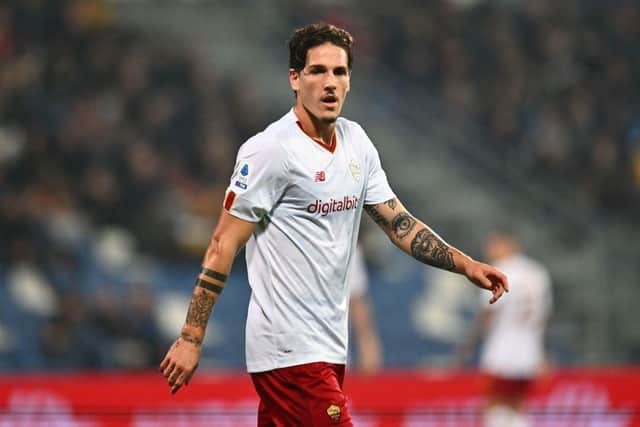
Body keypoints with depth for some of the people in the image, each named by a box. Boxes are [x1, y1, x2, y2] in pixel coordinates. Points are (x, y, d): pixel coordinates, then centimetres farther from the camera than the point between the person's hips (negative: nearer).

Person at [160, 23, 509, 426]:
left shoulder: (356, 140, 11)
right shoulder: (270, 150, -12)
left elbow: (399, 223, 15)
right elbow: (223, 246, -11)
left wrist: (465, 264, 1)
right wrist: (191, 338, -14)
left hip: (329, 347, 8)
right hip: (290, 352, -8)